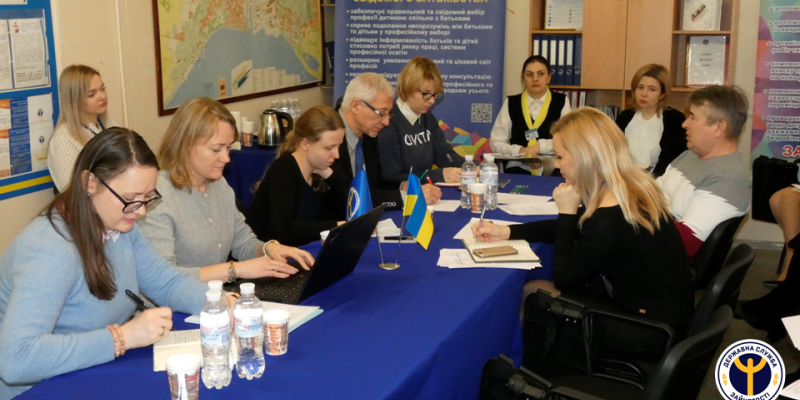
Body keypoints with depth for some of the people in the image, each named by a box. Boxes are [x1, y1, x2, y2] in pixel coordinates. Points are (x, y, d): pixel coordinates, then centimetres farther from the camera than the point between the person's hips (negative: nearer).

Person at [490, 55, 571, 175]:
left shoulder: (561, 102, 6)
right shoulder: (510, 103, 7)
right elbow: (496, 143, 4)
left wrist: (539, 146, -13)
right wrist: (520, 151, -14)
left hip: (553, 169, 0)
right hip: (519, 168, 0)